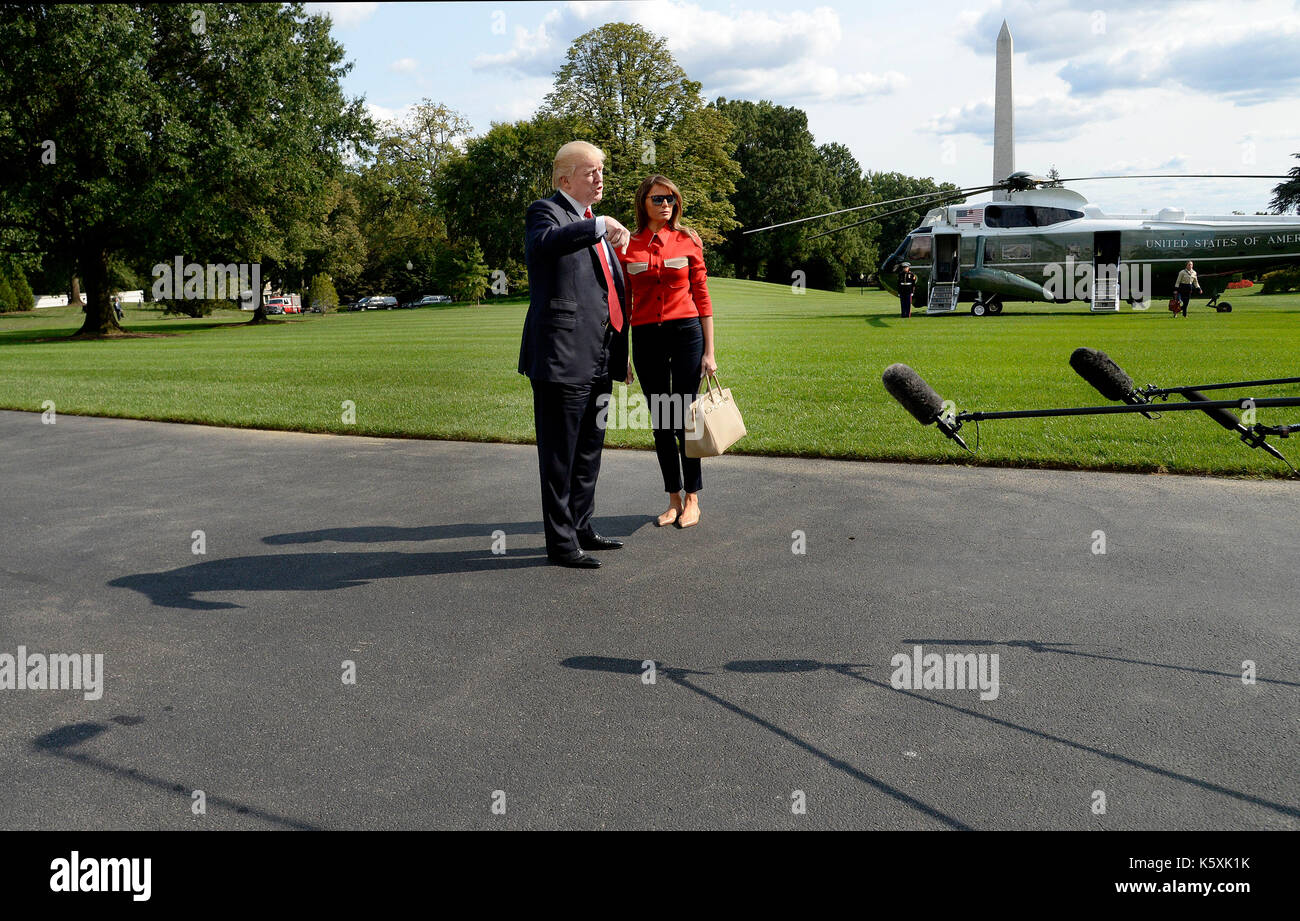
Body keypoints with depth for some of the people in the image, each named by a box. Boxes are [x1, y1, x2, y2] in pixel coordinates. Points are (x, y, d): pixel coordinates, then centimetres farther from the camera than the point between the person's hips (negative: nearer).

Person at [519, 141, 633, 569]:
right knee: (560, 456, -2)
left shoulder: (595, 224, 21)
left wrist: (621, 352, 26)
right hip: (563, 357, -9)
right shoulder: (545, 211, -5)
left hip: (598, 358, 9)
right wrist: (600, 226, -39)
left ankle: (581, 527, 30)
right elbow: (544, 242, -31)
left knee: (589, 451, 17)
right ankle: (560, 542, 5)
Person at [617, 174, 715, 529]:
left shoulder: (688, 241, 3)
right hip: (646, 337, 2)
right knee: (660, 421, 7)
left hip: (686, 332, -2)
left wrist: (709, 351, 0)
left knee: (684, 418, 0)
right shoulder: (626, 245, 5)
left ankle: (692, 500, 12)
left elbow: (701, 296, 4)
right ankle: (673, 500, 18)